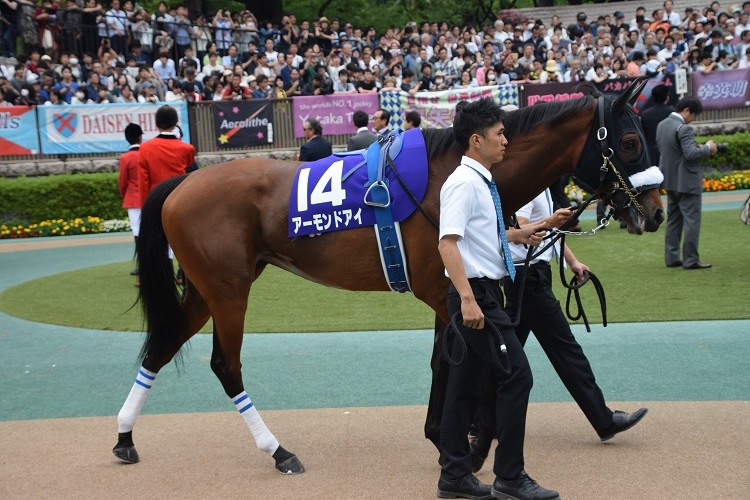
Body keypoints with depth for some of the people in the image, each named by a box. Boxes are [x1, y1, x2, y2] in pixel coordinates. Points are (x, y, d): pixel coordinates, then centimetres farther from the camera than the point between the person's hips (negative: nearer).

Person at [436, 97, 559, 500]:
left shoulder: (481, 182, 13)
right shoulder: (464, 183, -16)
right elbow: (448, 243, -25)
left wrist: (518, 235, 16)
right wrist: (468, 299, -33)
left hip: (483, 296, 9)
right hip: (476, 295, -9)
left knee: (467, 384, 12)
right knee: (516, 376, -8)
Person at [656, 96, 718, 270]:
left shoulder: (662, 125, 6)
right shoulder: (684, 129, -21)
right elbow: (690, 153, -28)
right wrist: (707, 148, -11)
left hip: (670, 180, 9)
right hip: (686, 182, -9)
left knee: (673, 219, 15)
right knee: (692, 220, -2)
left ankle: (672, 257, 17)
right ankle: (690, 260, -1)